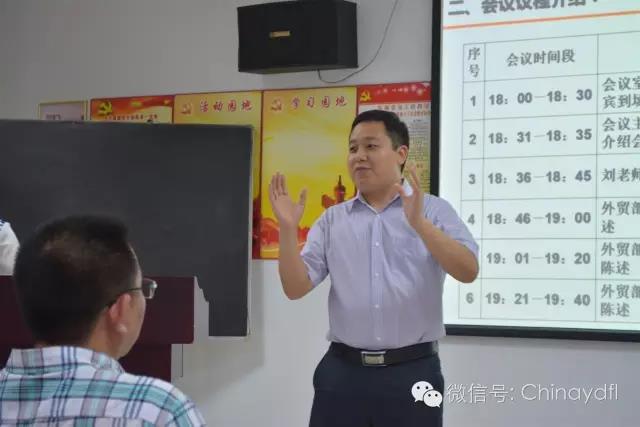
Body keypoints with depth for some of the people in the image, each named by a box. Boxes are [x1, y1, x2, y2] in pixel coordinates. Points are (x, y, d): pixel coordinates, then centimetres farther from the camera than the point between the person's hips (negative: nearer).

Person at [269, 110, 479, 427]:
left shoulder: (433, 210, 2)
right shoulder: (332, 220, 11)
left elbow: (468, 271, -11)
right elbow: (296, 288, 5)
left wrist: (420, 223, -23)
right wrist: (288, 228, -9)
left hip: (411, 372, -2)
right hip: (342, 372, 3)